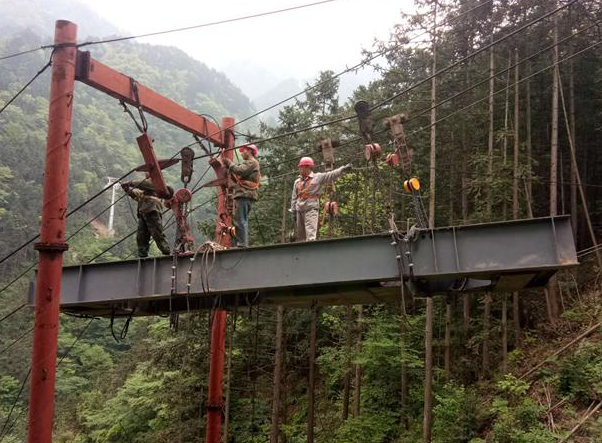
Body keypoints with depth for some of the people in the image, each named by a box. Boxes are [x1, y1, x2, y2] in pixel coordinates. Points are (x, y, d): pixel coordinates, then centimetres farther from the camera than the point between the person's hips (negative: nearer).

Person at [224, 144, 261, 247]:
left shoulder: (251, 162, -2)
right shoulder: (250, 163, 30)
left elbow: (240, 171, -18)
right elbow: (237, 179, 24)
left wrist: (229, 163, -4)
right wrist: (230, 169, 13)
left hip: (244, 195, -11)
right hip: (245, 195, 11)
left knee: (240, 221, -15)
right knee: (242, 221, 12)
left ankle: (242, 244, -20)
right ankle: (241, 244, 13)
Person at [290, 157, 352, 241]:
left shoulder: (318, 177, 2)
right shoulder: (297, 182, 14)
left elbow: (331, 175, -6)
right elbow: (294, 198, 16)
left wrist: (343, 169, -18)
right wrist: (293, 211, 10)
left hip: (311, 209, -5)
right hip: (299, 210, 5)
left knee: (310, 234, -16)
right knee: (300, 235, 11)